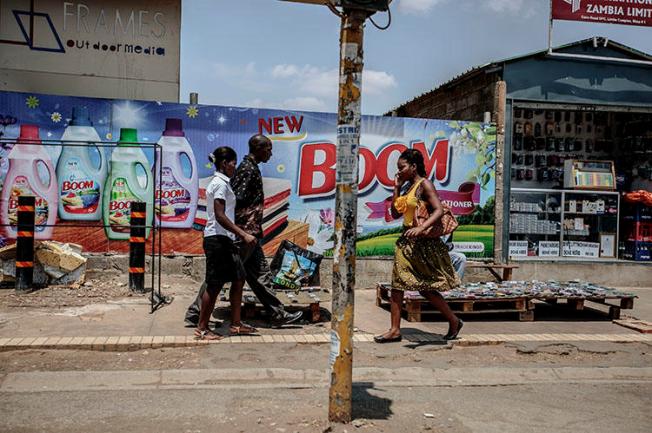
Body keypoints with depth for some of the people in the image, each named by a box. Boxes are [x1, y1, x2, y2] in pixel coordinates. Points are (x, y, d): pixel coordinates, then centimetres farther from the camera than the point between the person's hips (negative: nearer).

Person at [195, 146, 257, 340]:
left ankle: (235, 324, 18)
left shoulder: (219, 182, 17)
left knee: (238, 279, 12)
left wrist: (240, 233, 22)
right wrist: (243, 234, -23)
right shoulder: (221, 184, -14)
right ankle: (202, 328, 7)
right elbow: (220, 216, -21)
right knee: (215, 285, -3)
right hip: (217, 239, -10)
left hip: (224, 239, 10)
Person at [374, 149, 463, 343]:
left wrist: (421, 228, -35)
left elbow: (439, 210, -22)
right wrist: (396, 188, 7)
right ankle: (395, 330, 12)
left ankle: (454, 321, 19)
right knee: (396, 285, 5)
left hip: (423, 242, -8)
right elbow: (395, 213, 14)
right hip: (407, 241, 8)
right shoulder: (409, 187, 13)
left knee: (426, 288, 1)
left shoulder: (424, 184, -10)